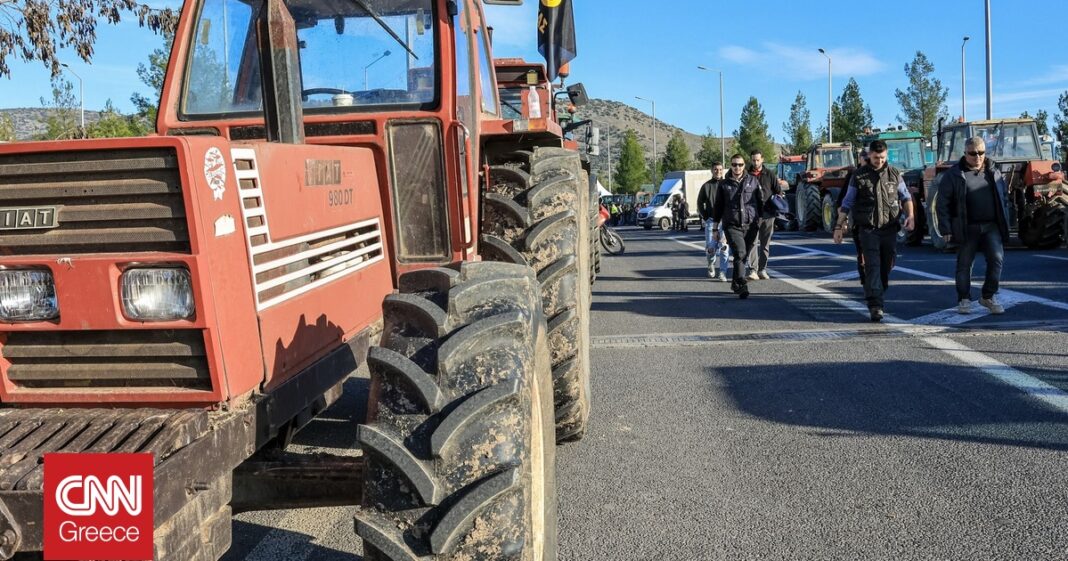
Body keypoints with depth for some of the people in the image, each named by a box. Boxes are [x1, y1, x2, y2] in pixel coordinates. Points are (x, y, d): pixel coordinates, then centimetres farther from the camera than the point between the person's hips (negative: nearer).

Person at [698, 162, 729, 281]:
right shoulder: (706, 186, 8)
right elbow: (700, 203, 13)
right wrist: (706, 218, 3)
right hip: (710, 221, 1)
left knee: (724, 247, -9)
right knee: (710, 247, -1)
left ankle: (722, 272, -3)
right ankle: (711, 264, 30)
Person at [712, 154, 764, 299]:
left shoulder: (753, 180, 8)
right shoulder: (724, 184, 8)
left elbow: (761, 201, 14)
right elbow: (717, 207, 13)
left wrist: (761, 219, 10)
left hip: (750, 225, 1)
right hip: (732, 225, -1)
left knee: (744, 255, 6)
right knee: (739, 253, -17)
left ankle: (736, 284, 23)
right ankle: (742, 286, -20)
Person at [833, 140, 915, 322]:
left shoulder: (894, 174, 7)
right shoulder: (859, 176, 0)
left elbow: (905, 196, 12)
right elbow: (847, 204, 3)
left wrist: (910, 215, -6)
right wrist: (839, 226, -2)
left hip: (889, 229, 3)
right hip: (868, 229, -3)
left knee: (886, 265, 10)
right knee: (872, 266, -12)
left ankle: (876, 294, 33)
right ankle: (875, 306, -16)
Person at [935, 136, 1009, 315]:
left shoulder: (994, 172, 11)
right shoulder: (954, 174, -2)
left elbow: (1003, 199, 16)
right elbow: (943, 203, -4)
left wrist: (1005, 224, 10)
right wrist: (946, 229, -8)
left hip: (991, 226, 3)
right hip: (967, 228, -3)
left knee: (997, 259, -6)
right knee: (964, 264, 5)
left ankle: (989, 296, 9)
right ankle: (964, 300, 17)